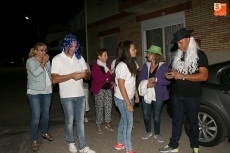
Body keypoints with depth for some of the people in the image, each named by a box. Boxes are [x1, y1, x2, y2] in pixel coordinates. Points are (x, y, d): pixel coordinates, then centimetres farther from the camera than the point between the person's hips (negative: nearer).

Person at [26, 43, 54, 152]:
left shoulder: (47, 61, 9)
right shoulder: (30, 61, -7)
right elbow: (35, 73, -22)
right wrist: (43, 62, -15)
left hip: (47, 91, 6)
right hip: (34, 92, -5)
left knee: (46, 113, 15)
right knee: (36, 116, -5)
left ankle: (45, 133, 34)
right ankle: (34, 140, 6)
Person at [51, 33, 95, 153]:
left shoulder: (79, 58, 7)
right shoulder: (57, 59, -6)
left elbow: (88, 75, 8)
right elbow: (54, 79, -14)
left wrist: (85, 74, -16)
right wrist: (71, 76, -22)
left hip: (80, 94, 4)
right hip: (67, 96, -3)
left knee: (80, 121, 10)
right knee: (70, 121, 10)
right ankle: (70, 142, 34)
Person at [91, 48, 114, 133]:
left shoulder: (108, 65, 7)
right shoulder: (95, 66, -13)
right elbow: (96, 80, -23)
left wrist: (112, 81, 4)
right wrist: (108, 74, -23)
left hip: (108, 88, 6)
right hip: (99, 89, -6)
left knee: (108, 106, 8)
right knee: (99, 107, 2)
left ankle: (108, 123, 23)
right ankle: (98, 125, 16)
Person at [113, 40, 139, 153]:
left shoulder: (131, 63, 5)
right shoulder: (122, 66, -21)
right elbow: (121, 86, -21)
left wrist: (137, 95, 14)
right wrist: (128, 103, -19)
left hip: (129, 97, 8)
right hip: (122, 99, -8)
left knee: (124, 121, 18)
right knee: (128, 123, 3)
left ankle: (120, 143, 36)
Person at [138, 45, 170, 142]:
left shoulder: (163, 66, -7)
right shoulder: (146, 65, 5)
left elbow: (167, 81, -10)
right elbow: (140, 79, 4)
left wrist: (156, 80, -21)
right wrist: (147, 84, -15)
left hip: (158, 95, -3)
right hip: (146, 94, 4)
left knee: (156, 116, 8)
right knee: (146, 114, 11)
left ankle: (157, 134, 29)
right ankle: (148, 132, 33)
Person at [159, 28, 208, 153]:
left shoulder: (199, 55, -9)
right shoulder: (178, 55, 9)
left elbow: (204, 76, -19)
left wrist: (183, 76, -23)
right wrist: (171, 75, -2)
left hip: (192, 97, -5)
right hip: (177, 95, 5)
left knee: (193, 122, 12)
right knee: (176, 121, 13)